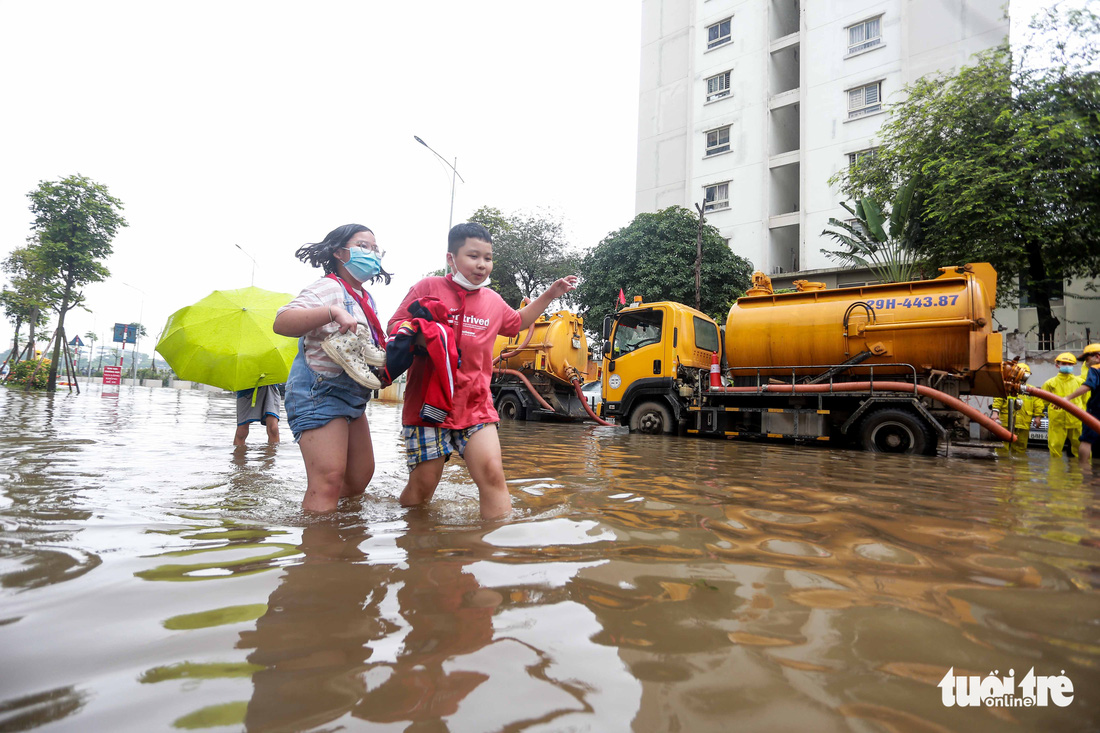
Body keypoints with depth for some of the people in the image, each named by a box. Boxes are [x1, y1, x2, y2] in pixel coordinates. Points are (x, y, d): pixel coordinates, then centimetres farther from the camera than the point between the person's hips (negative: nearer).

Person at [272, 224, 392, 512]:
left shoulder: (367, 299, 16)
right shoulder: (329, 287, -11)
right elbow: (282, 322, -27)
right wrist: (333, 312, -39)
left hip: (352, 396, 10)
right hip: (318, 391, -9)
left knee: (360, 477, 13)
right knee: (328, 480, -18)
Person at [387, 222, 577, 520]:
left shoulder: (493, 301, 13)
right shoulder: (428, 288, -1)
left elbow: (516, 322, 34)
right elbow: (395, 328, 1)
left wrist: (549, 295, 25)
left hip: (475, 406, 3)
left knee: (492, 475, -11)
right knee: (422, 485, 2)